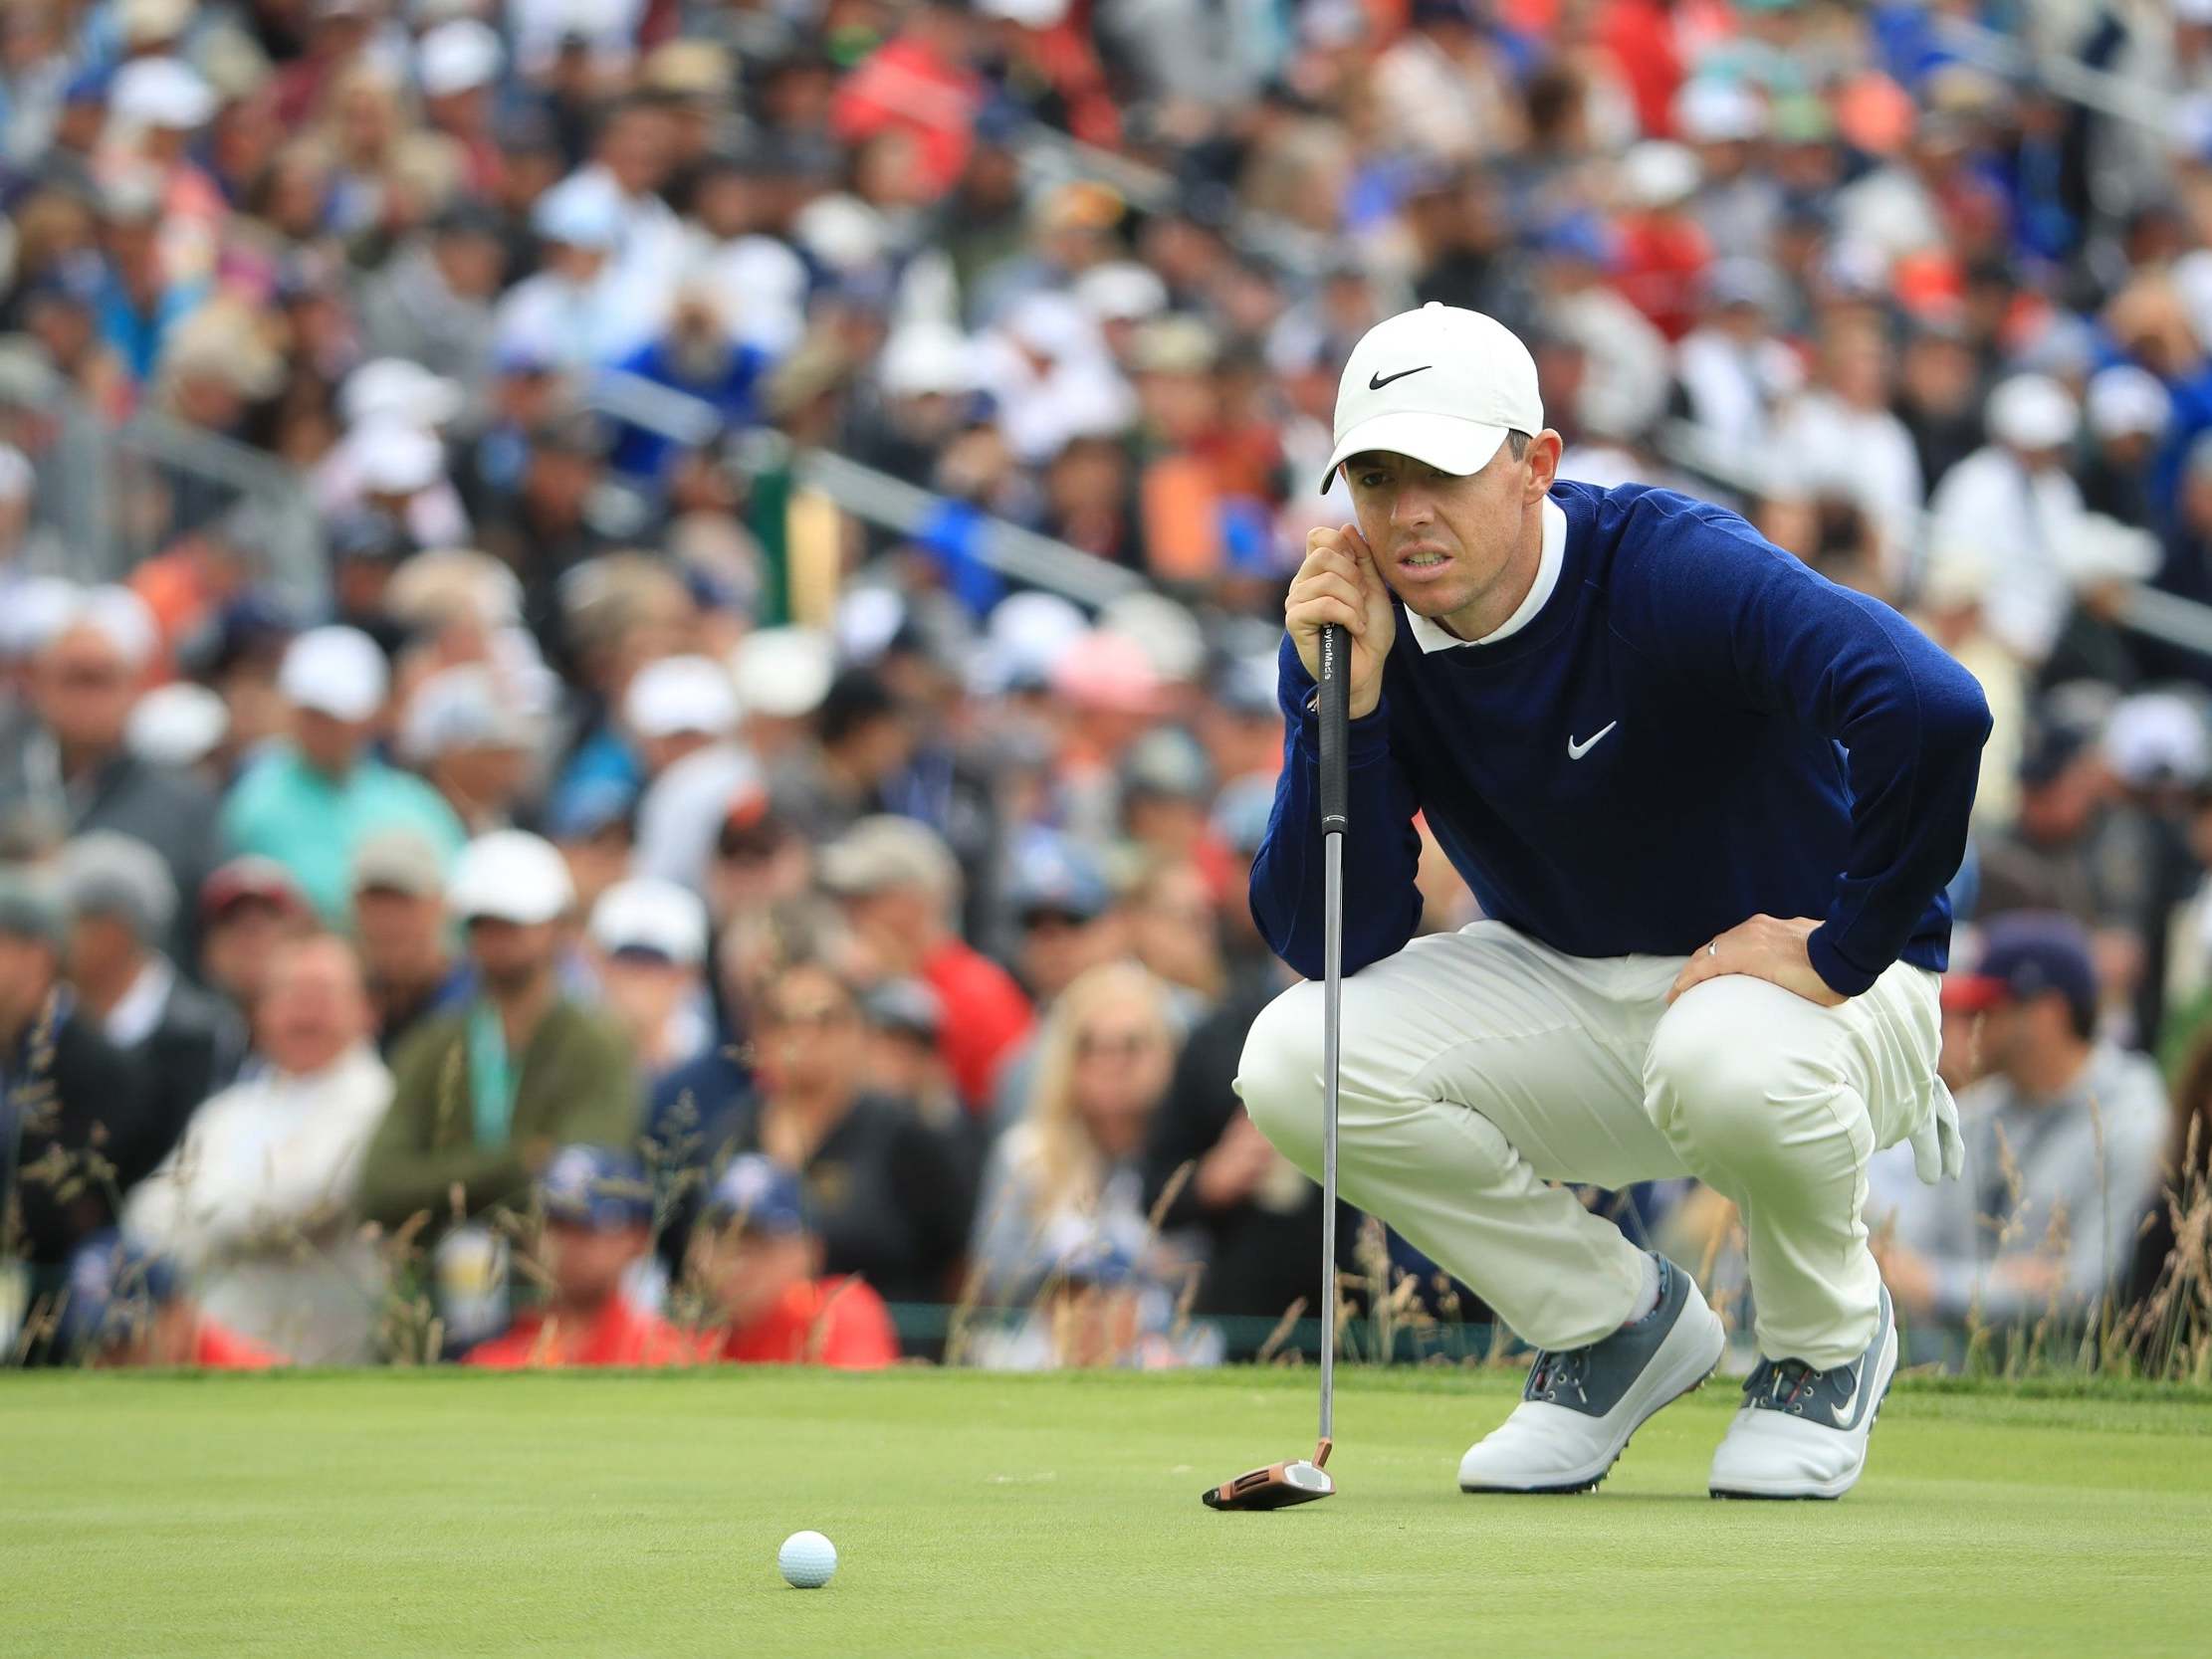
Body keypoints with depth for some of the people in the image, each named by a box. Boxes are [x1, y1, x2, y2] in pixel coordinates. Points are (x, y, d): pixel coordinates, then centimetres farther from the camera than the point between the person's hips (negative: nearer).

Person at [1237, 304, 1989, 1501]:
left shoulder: (1674, 572, -25)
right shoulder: (1353, 637, -8)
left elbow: (1933, 709, -41)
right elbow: (1329, 942, -14)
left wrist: (1845, 950, -32)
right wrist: (1347, 704, -25)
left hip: (1809, 986, -5)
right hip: (1561, 993, 5)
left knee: (1725, 1065, -41)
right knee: (1295, 1063, -20)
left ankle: (1827, 1339, -5)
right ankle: (1615, 1323, 3)